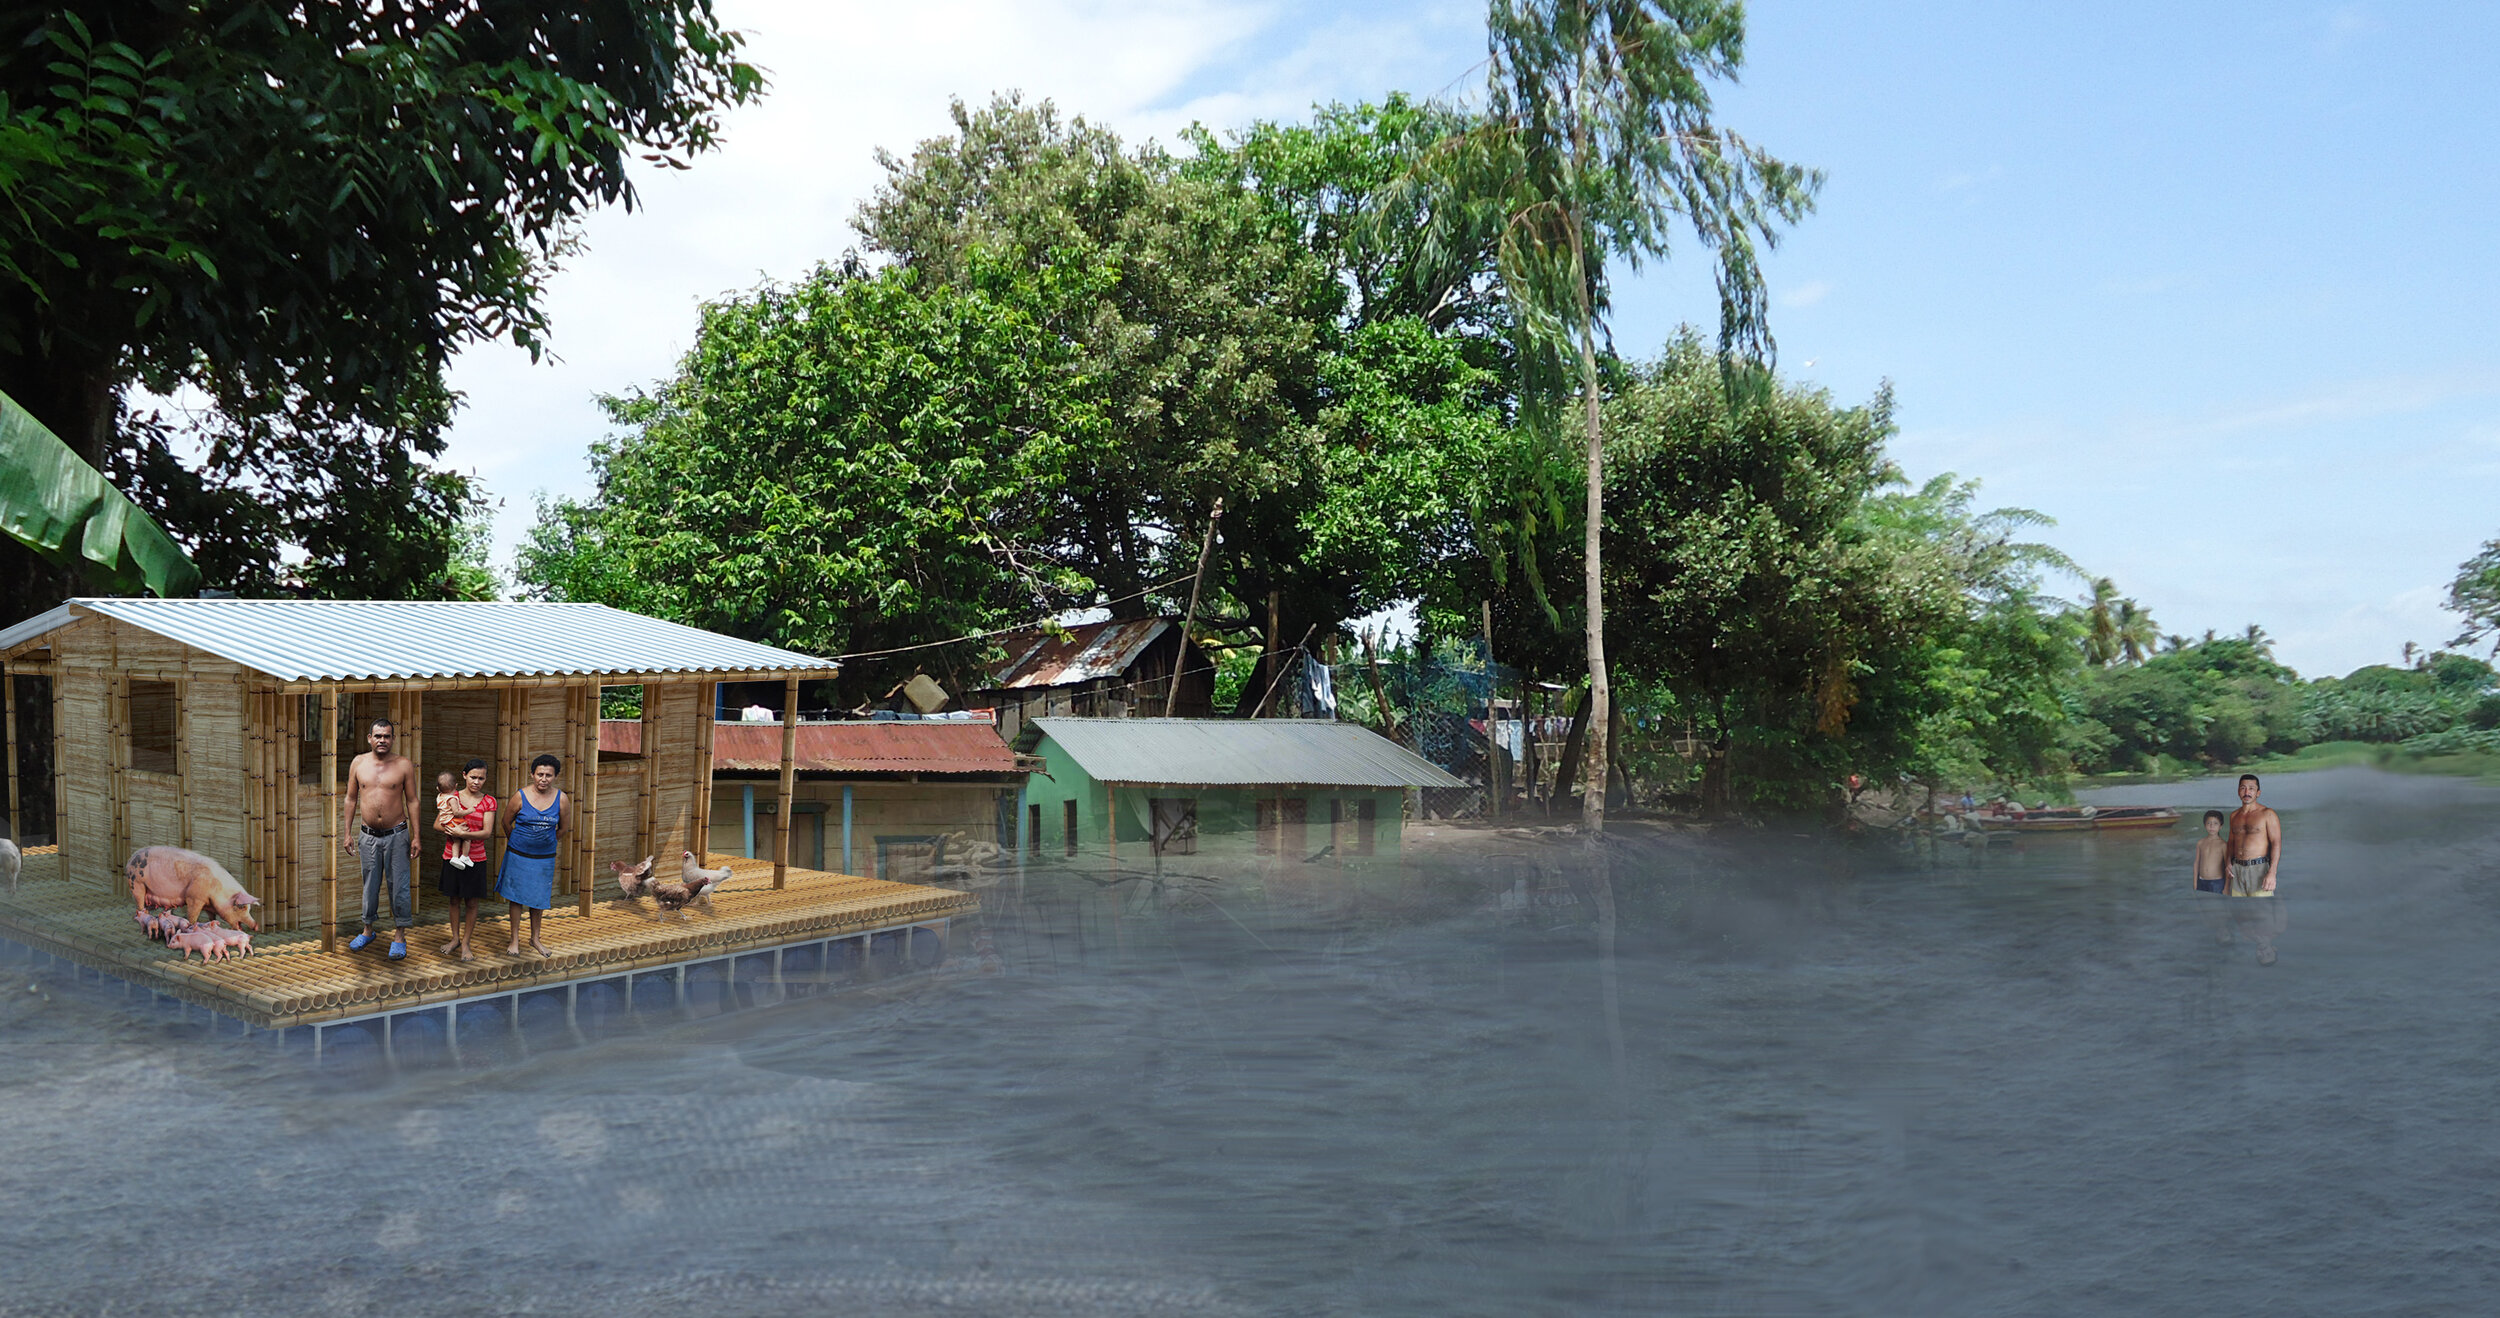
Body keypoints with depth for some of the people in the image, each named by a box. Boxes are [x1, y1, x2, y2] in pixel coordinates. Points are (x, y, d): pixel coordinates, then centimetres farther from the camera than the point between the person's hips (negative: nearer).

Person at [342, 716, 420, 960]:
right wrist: (347, 833, 7)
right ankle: (368, 930, 28)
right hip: (368, 836, 2)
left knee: (398, 886, 2)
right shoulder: (358, 763, 3)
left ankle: (399, 936, 12)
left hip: (396, 835, -2)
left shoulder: (404, 765, -4)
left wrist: (415, 837, -4)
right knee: (370, 885, 13)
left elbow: (412, 801, -1)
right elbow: (351, 799, 10)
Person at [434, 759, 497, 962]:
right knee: (454, 899, 11)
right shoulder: (452, 798, 3)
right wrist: (451, 831, -17)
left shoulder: (488, 802, -1)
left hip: (475, 859, -1)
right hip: (452, 857, 1)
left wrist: (462, 833, -21)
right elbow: (436, 825, 3)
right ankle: (455, 939, 25)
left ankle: (465, 943, 14)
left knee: (471, 902, 3)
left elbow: (487, 832, -8)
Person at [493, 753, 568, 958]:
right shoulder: (520, 797, -11)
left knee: (538, 898, 11)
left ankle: (535, 938, 26)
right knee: (516, 897, 5)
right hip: (518, 855, -1)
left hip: (545, 857, 2)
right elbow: (506, 823, 3)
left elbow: (564, 828, 8)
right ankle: (515, 939, 17)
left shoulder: (561, 799, -6)